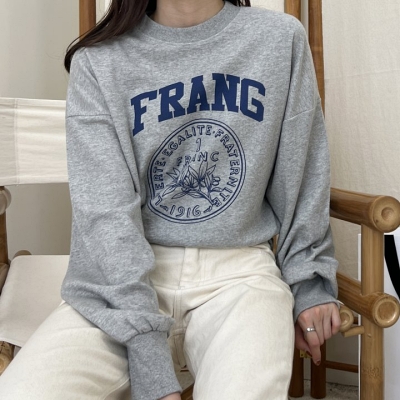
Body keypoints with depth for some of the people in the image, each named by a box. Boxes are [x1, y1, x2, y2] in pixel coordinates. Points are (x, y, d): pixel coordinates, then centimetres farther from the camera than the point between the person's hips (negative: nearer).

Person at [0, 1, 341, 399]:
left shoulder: (281, 39, 4)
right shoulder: (97, 61, -1)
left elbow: (300, 179, 12)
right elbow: (104, 212, -12)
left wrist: (308, 279, 11)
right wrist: (149, 364, -20)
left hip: (238, 268, 1)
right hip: (126, 275, 1)